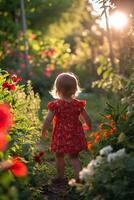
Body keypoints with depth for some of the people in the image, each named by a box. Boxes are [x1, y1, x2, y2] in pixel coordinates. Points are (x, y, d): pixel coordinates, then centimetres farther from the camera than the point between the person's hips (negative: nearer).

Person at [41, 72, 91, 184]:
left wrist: (44, 130, 5)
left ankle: (61, 177, 29)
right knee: (74, 157, 15)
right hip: (75, 135, 2)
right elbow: (87, 120, -1)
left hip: (61, 136, -2)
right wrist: (88, 126, 21)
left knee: (59, 156, 17)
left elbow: (48, 120, -13)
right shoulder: (78, 104, -5)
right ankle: (79, 176, 1)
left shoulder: (56, 105, -13)